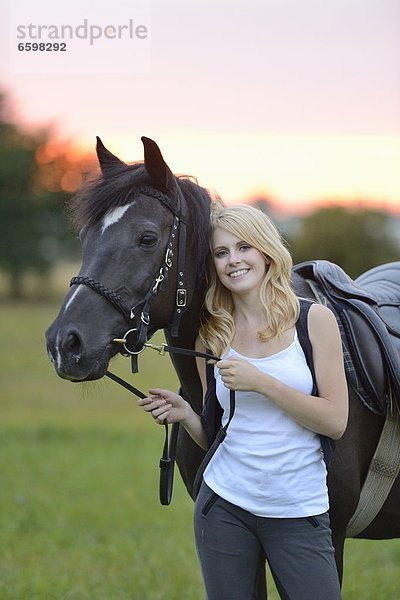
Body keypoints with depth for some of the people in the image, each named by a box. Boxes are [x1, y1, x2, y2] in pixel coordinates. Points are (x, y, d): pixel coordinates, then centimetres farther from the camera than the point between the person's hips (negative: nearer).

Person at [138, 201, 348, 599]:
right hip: (225, 506, 2)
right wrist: (185, 414, -10)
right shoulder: (211, 336, 5)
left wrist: (262, 383, -16)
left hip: (299, 513, -2)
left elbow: (336, 422, -8)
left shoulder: (315, 320, -3)